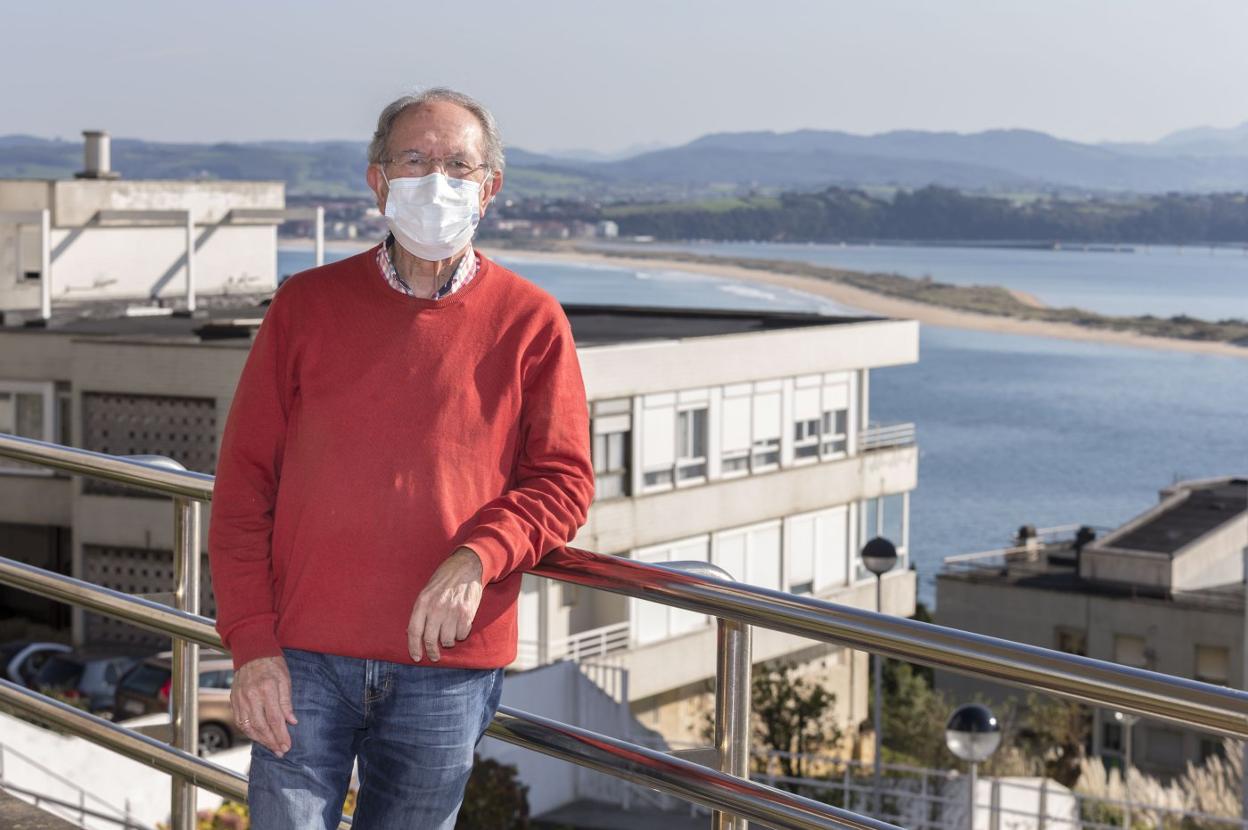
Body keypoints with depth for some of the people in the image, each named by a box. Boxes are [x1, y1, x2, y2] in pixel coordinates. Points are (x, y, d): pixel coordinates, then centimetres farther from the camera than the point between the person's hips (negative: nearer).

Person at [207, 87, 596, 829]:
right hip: (304, 660, 0)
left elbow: (564, 480, 2)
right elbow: (244, 482, 3)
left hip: (447, 665, 0)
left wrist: (476, 559, -17)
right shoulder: (307, 306, 4)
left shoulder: (530, 322, 2)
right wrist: (250, 641, -5)